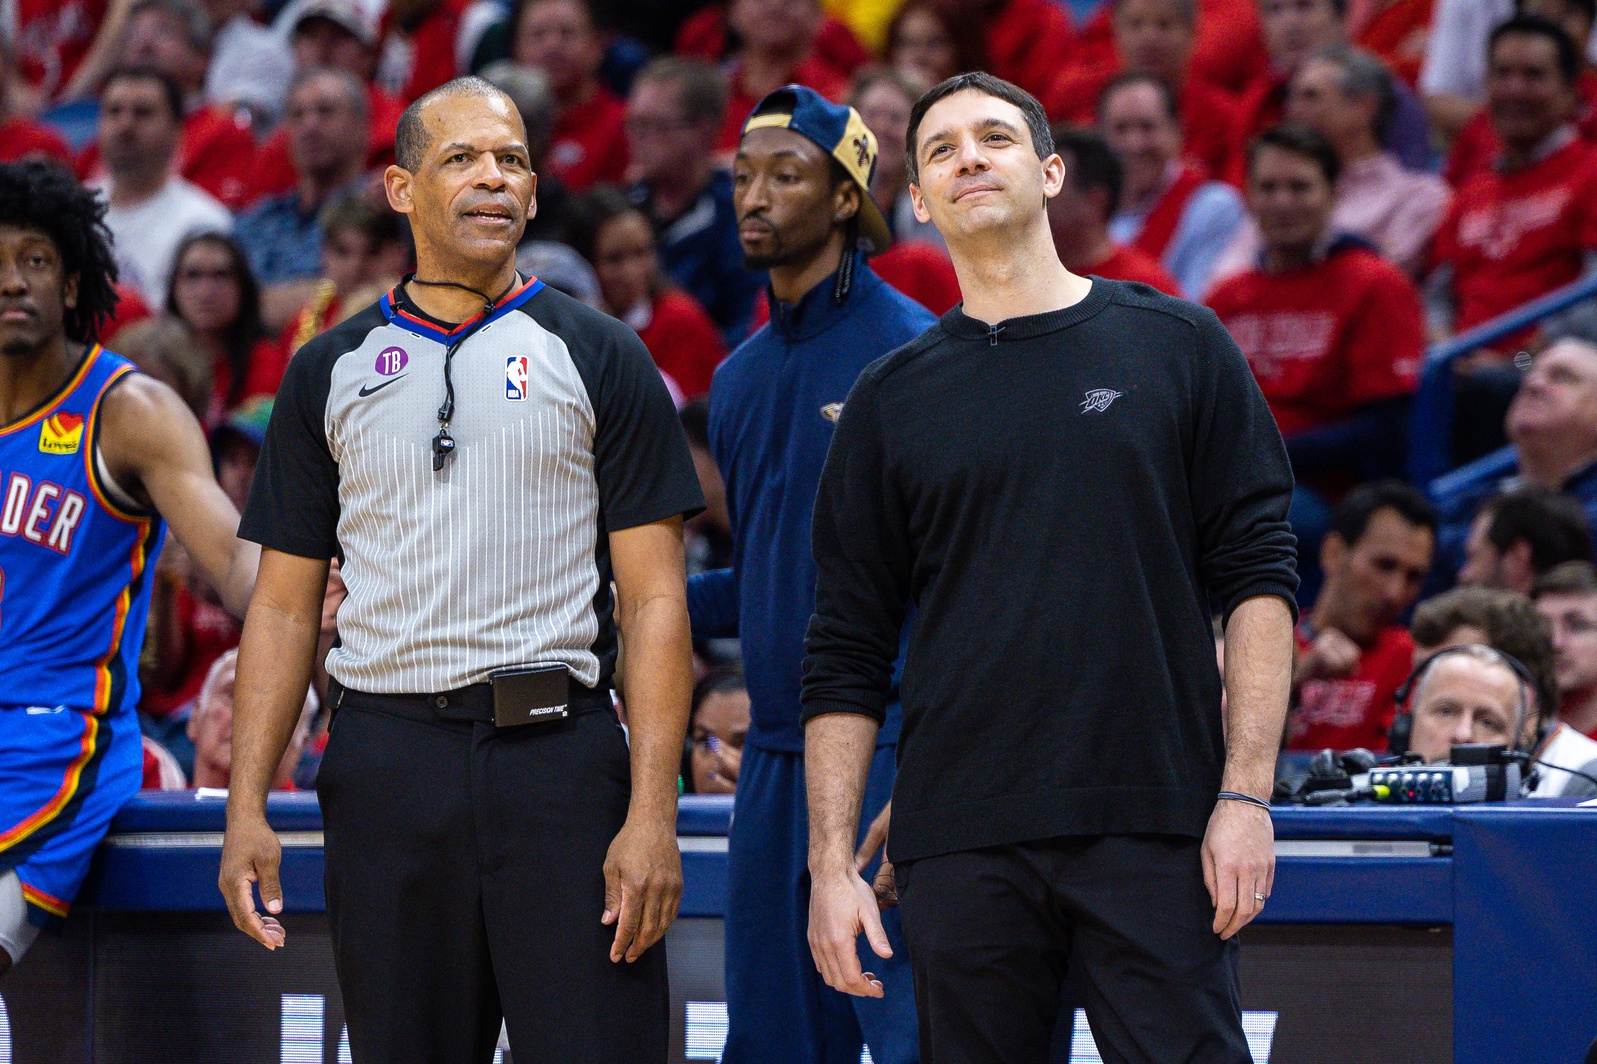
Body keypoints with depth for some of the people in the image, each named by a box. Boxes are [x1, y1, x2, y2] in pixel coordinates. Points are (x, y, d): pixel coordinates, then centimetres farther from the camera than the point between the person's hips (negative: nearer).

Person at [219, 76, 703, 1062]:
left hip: (559, 754, -2)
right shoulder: (330, 372, 13)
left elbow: (653, 599, 1)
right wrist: (247, 808, 2)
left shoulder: (600, 358, 6)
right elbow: (287, 605, 12)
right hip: (387, 755, 2)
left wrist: (653, 813, -10)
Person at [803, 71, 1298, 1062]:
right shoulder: (892, 399, 11)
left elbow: (1258, 579, 4)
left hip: (1155, 829, -2)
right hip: (961, 845, 2)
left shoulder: (1177, 347, 8)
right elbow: (846, 654, 11)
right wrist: (832, 864, 2)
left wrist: (1246, 794, -6)